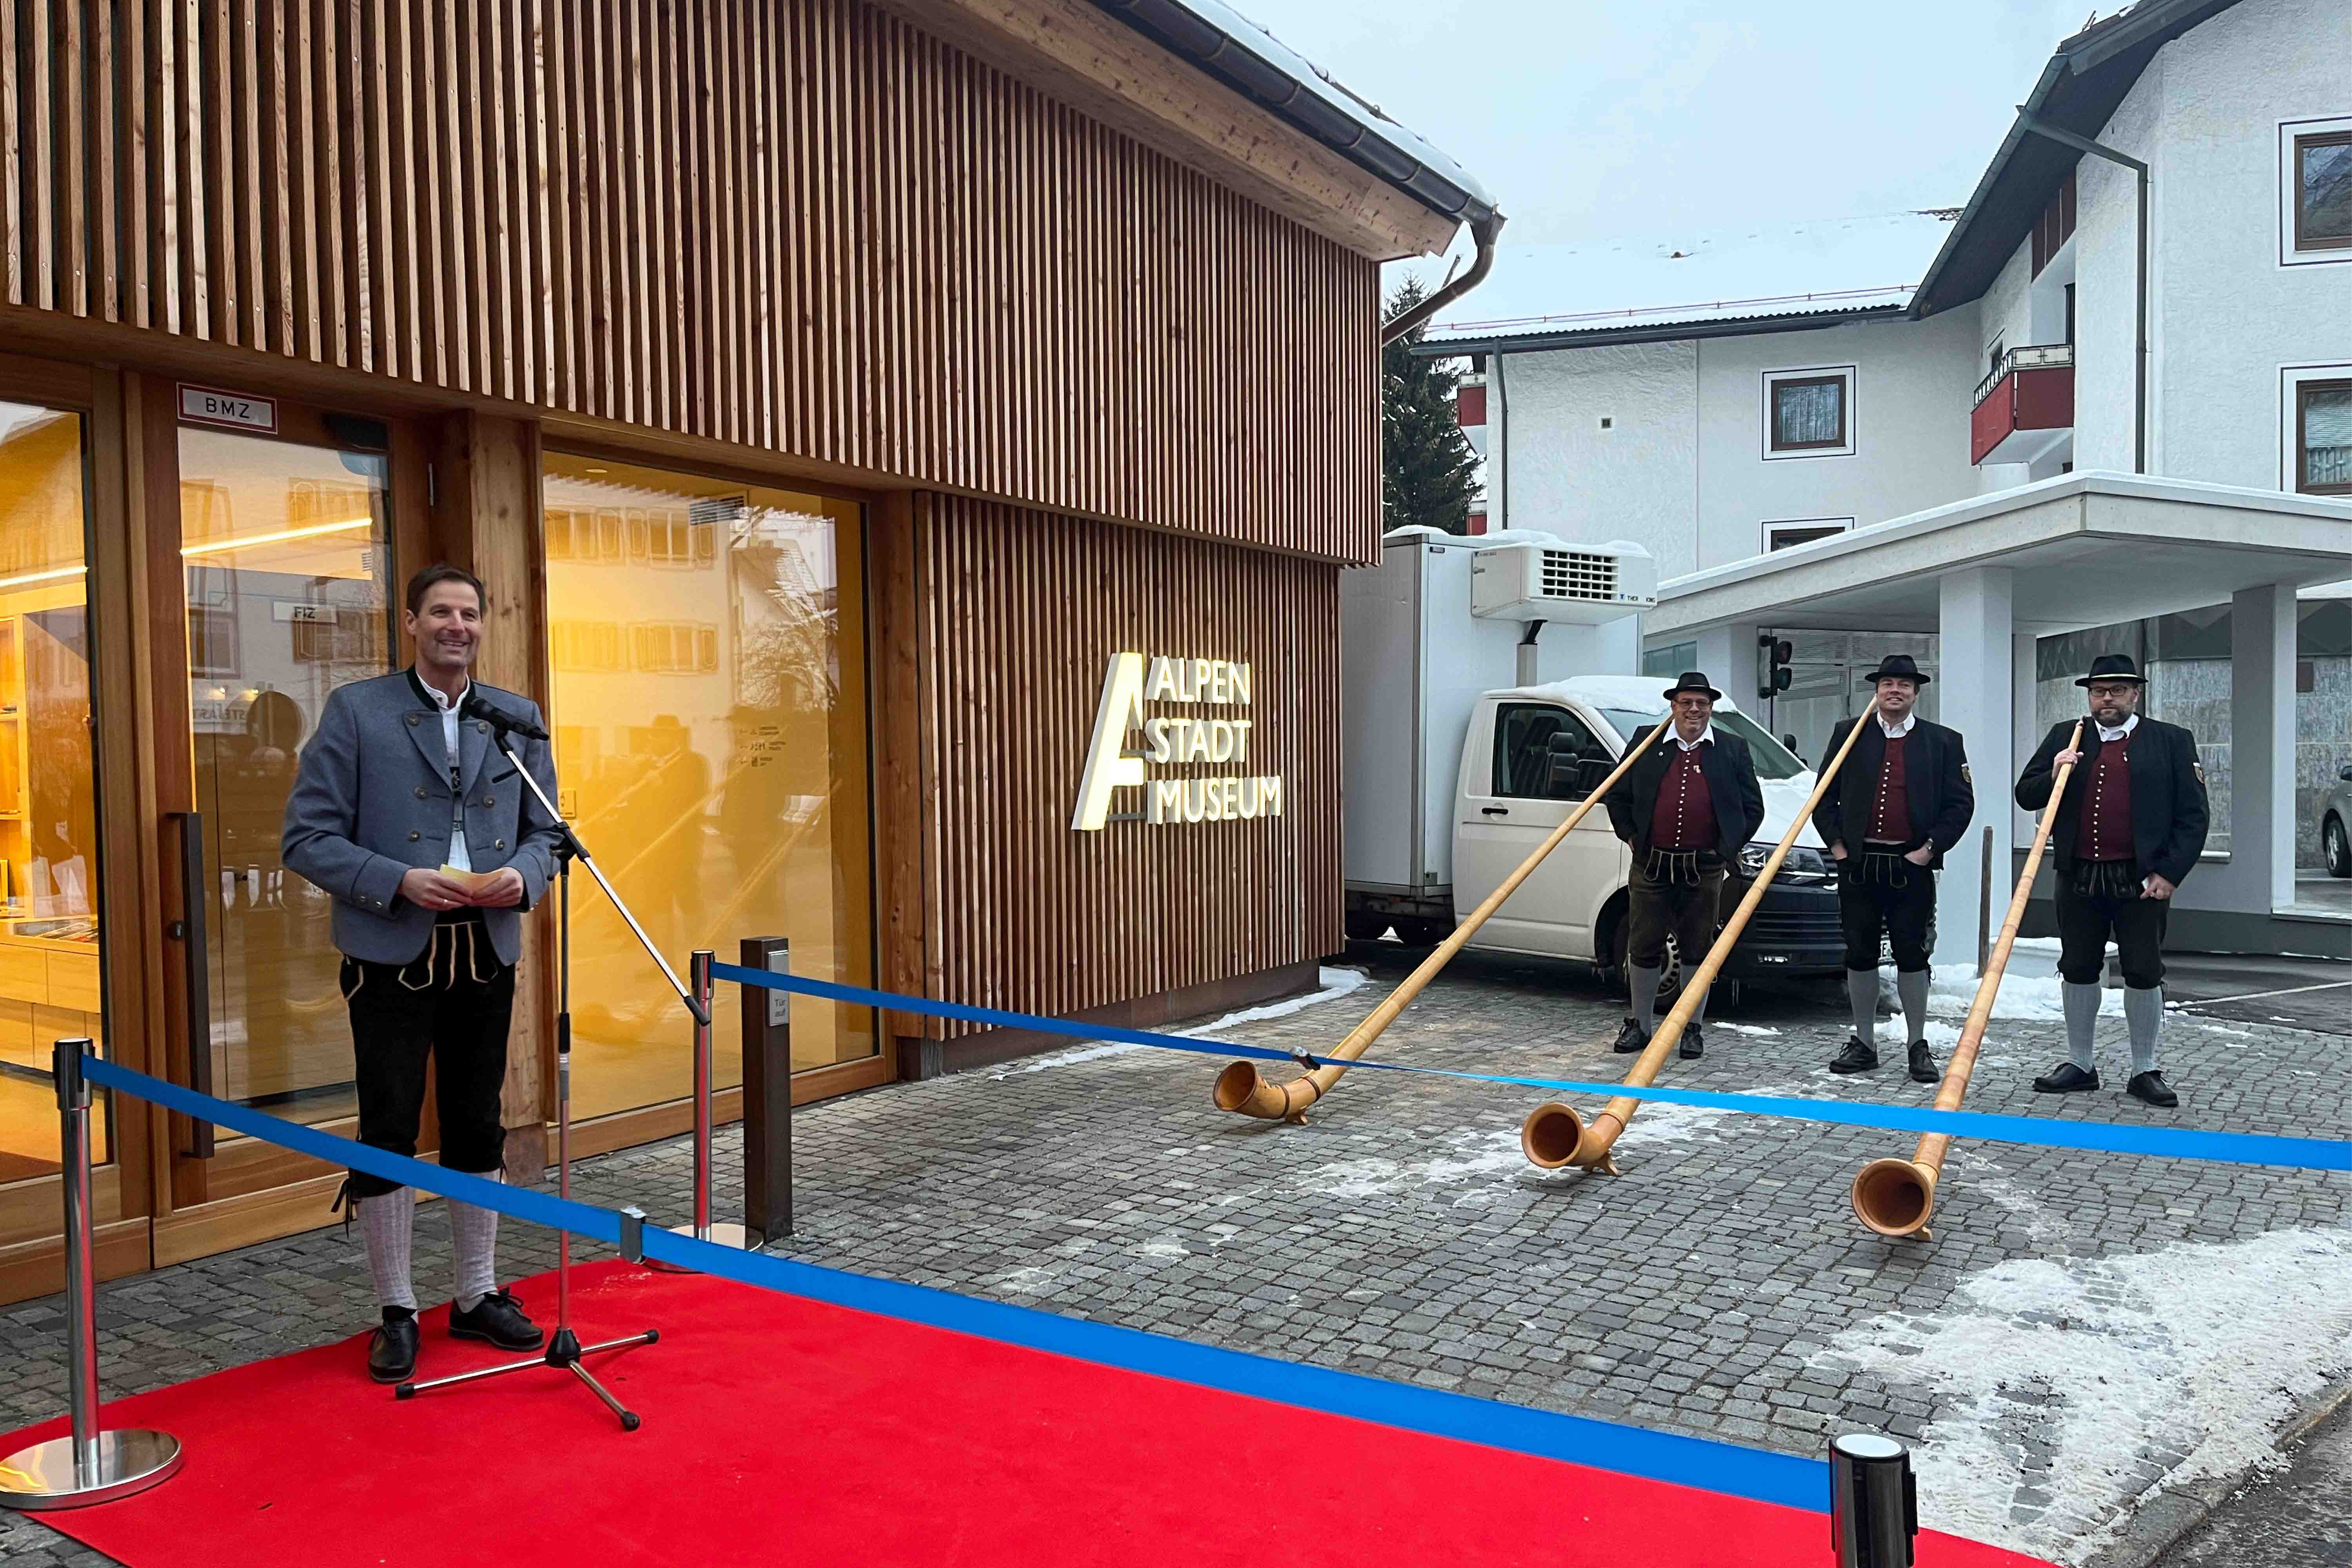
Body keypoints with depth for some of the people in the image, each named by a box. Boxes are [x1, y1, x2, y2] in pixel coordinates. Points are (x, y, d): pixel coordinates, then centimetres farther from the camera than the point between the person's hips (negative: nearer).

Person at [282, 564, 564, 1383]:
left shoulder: (518, 718, 8)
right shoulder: (356, 711, -3)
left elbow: (545, 831, 11)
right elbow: (307, 838, -6)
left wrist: (522, 875, -11)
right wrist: (400, 881, -19)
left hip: (487, 954, 4)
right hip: (392, 956, -3)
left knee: (478, 1130, 13)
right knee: (389, 1132, 3)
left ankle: (479, 1295, 26)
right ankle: (396, 1313, 17)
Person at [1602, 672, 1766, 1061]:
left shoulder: (1733, 750, 5)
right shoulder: (1646, 741, 5)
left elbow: (1753, 807, 8)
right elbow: (1616, 794, 12)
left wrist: (1727, 849, 1)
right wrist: (1630, 835, 3)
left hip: (1704, 871, 0)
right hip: (1651, 866, 1)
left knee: (1697, 951, 7)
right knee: (1644, 949, 7)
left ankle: (1692, 1029, 18)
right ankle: (1639, 1025, 20)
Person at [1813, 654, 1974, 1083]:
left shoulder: (1944, 742, 6)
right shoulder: (1848, 734, 8)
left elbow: (1961, 802, 4)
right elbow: (1824, 795, 10)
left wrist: (1931, 847, -6)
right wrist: (1836, 843, 0)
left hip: (1911, 867, -1)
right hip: (1857, 865, 1)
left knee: (1912, 956, 3)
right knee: (1859, 955, 7)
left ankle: (1918, 1046, 14)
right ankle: (1864, 1043, 16)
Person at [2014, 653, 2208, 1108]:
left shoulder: (2172, 741, 1)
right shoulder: (2064, 737, 8)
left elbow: (2192, 816, -2)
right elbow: (2026, 795, 7)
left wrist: (2169, 873, -10)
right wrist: (2055, 775, -13)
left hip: (2141, 879, -2)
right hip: (2079, 878, 3)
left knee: (2144, 974, 5)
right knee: (2078, 970, 10)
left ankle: (2145, 1071, 16)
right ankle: (2080, 1063, 22)